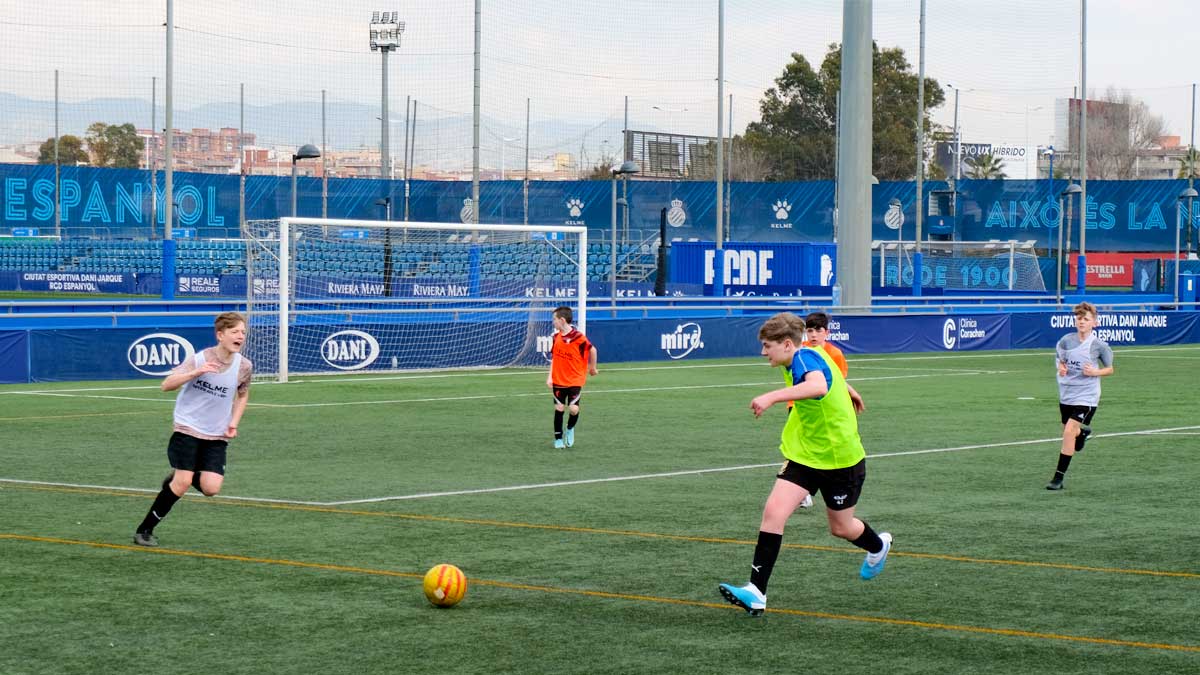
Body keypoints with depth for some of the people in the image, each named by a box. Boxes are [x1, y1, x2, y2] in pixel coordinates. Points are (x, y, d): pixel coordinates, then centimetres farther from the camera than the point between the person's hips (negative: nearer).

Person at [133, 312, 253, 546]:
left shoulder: (244, 366, -1)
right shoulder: (200, 359, -12)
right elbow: (167, 385, -17)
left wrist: (234, 423, 5)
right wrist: (196, 372, -32)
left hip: (216, 436, 4)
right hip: (188, 429, -4)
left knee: (211, 488, -13)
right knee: (182, 483, -14)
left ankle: (178, 477, 21)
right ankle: (144, 531, 1)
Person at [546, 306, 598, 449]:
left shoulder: (578, 337, -16)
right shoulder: (556, 336, 1)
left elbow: (592, 350, -1)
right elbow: (553, 357, 10)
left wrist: (592, 368, 11)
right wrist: (550, 376, 2)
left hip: (575, 381, -4)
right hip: (558, 380, 4)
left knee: (574, 409, -12)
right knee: (559, 408, 3)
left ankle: (570, 429, 19)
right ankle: (558, 439, 16)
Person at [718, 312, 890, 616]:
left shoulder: (805, 357, -25)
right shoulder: (806, 358, 4)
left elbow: (819, 386, -49)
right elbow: (830, 372, 27)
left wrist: (773, 396, -59)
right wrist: (848, 391, 47)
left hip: (840, 459, -8)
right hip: (805, 457, 8)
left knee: (841, 528, 11)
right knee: (773, 511, -13)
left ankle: (878, 546, 48)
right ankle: (756, 593, -17)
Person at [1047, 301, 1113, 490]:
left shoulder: (1099, 345, -9)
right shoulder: (1066, 340, 0)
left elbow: (1110, 369, 3)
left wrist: (1095, 372, -16)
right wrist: (1061, 368, -5)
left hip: (1086, 396, -5)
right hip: (1066, 394, 5)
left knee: (1069, 431, -18)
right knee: (1069, 432, 18)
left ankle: (1059, 477, -12)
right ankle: (1083, 431, 57)